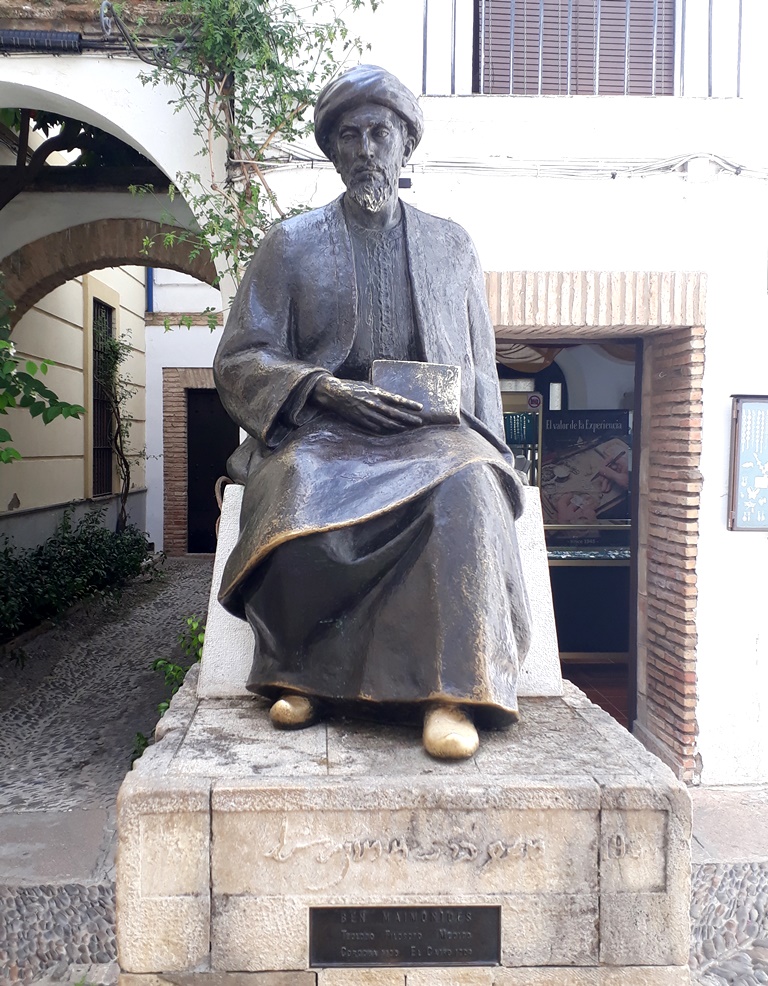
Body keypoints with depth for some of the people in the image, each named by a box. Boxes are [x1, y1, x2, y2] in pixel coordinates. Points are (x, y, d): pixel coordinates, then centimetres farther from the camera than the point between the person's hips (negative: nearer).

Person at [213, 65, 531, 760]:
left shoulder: (451, 246, 20)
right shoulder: (290, 244, 14)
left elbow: (480, 371, 21)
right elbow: (240, 360, 6)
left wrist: (448, 399, -3)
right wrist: (327, 390, -12)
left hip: (433, 432, 1)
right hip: (320, 429, 0)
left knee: (466, 485, -35)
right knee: (303, 494, -36)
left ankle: (453, 690, -32)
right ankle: (302, 674, -14)